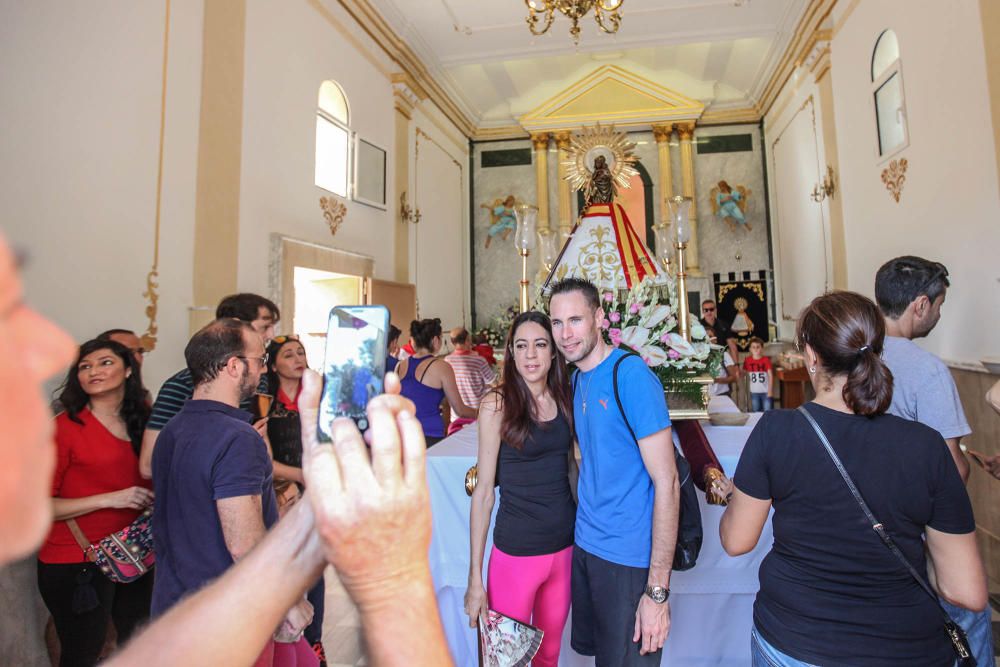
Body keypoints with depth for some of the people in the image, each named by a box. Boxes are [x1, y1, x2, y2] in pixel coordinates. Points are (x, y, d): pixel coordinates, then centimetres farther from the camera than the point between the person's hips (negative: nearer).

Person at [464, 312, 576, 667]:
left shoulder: (564, 400, 1)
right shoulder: (497, 403, -12)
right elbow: (484, 491, -10)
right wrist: (475, 577, -9)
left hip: (565, 547, 4)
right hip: (516, 552, -4)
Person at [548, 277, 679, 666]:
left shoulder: (631, 375, -20)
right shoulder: (578, 377, 4)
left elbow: (666, 483, -21)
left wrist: (658, 590, -20)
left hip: (629, 560, -7)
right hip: (585, 546, 7)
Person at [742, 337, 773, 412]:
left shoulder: (766, 360, -5)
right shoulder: (747, 360, 0)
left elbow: (770, 376, -6)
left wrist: (770, 390, -10)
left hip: (766, 391, -2)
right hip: (754, 392, 2)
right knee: (756, 413, 10)